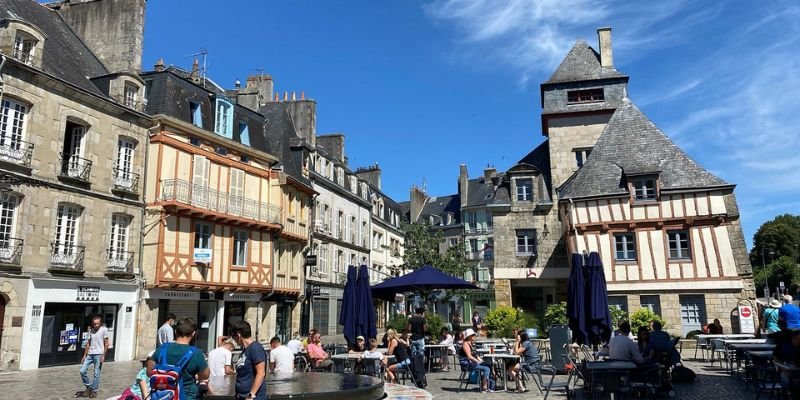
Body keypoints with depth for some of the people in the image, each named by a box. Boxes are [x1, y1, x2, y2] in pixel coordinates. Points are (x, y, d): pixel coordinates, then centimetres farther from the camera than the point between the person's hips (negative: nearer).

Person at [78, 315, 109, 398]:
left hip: (98, 354, -5)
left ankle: (94, 391, 11)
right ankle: (89, 387, 17)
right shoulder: (91, 330, 10)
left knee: (96, 373, -1)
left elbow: (106, 344, -6)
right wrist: (84, 355, 10)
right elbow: (88, 343, 15)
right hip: (90, 354, 5)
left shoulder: (104, 330, -5)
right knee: (83, 371, -1)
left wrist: (103, 356, -12)